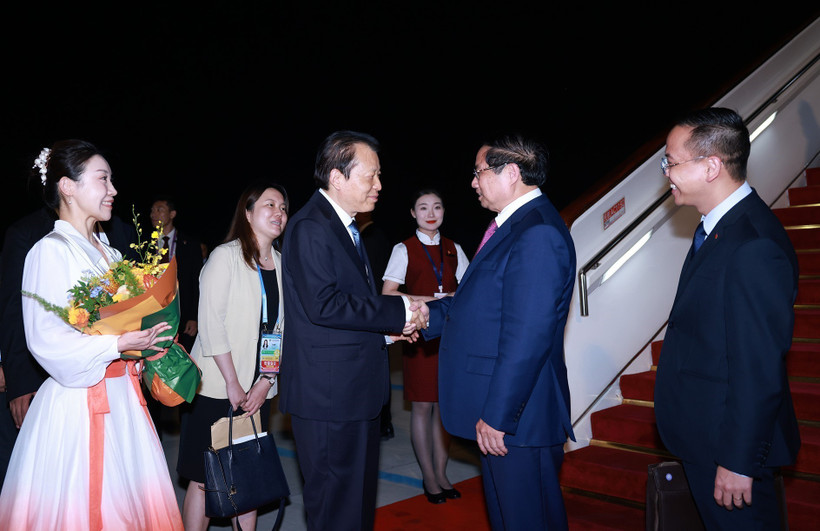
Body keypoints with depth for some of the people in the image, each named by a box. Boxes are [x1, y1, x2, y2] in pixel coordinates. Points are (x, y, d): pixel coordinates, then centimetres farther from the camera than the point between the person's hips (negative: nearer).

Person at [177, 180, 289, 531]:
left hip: (258, 389, 5)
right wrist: (233, 384, -12)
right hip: (217, 387, -5)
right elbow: (211, 325, -12)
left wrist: (266, 381, -2)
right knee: (204, 478, 0)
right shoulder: (226, 255, -7)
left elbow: (281, 330, 8)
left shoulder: (281, 264, 8)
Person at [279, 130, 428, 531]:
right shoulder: (310, 226, -15)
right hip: (328, 394, -10)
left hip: (356, 391, 10)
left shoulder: (345, 225, 17)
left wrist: (389, 325, 6)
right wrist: (398, 312, -20)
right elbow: (323, 305, -26)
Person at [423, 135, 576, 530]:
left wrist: (497, 415, -23)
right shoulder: (512, 226, 12)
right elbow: (477, 303, 15)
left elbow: (528, 335, -26)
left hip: (518, 417, -10)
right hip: (494, 411, 10)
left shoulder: (538, 234, -21)